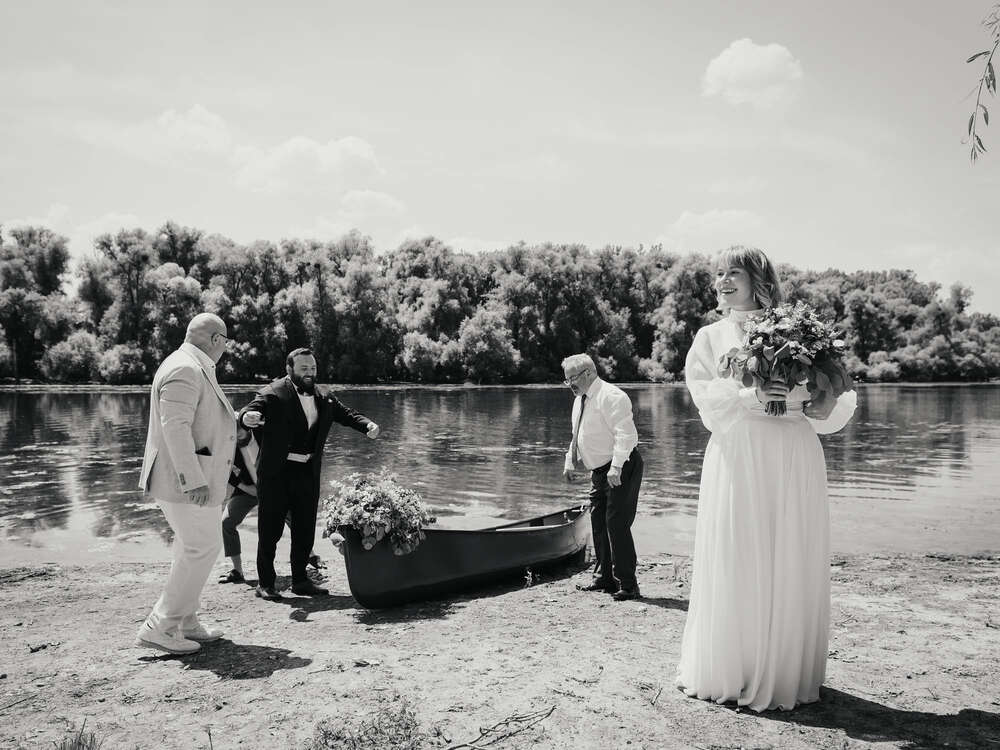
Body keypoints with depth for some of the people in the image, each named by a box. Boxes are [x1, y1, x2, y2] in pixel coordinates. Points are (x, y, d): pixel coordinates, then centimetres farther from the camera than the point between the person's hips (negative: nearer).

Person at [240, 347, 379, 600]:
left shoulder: (324, 399, 12)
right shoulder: (273, 394, -7)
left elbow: (347, 414, 11)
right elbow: (250, 411, -19)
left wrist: (367, 425, -10)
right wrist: (248, 417, -45)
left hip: (308, 473, 5)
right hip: (277, 472, -5)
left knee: (305, 530, 11)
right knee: (270, 529, 3)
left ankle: (300, 580, 23)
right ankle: (265, 583, 14)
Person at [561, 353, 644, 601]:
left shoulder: (611, 396, -17)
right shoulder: (580, 400, 12)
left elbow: (624, 434, -26)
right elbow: (577, 436, 23)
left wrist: (616, 467, -32)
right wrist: (570, 463, 17)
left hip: (621, 470, -9)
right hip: (599, 471, 9)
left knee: (617, 525, -10)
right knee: (598, 523, 13)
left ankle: (627, 585, -1)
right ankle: (604, 578, 26)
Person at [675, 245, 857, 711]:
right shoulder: (710, 337, 13)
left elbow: (840, 396, 6)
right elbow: (705, 396, -1)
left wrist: (804, 400, -16)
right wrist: (750, 396, -19)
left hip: (792, 462, 0)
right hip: (736, 461, 0)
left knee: (790, 565, 1)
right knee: (734, 566, 0)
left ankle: (783, 673, 15)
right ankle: (728, 670, 13)